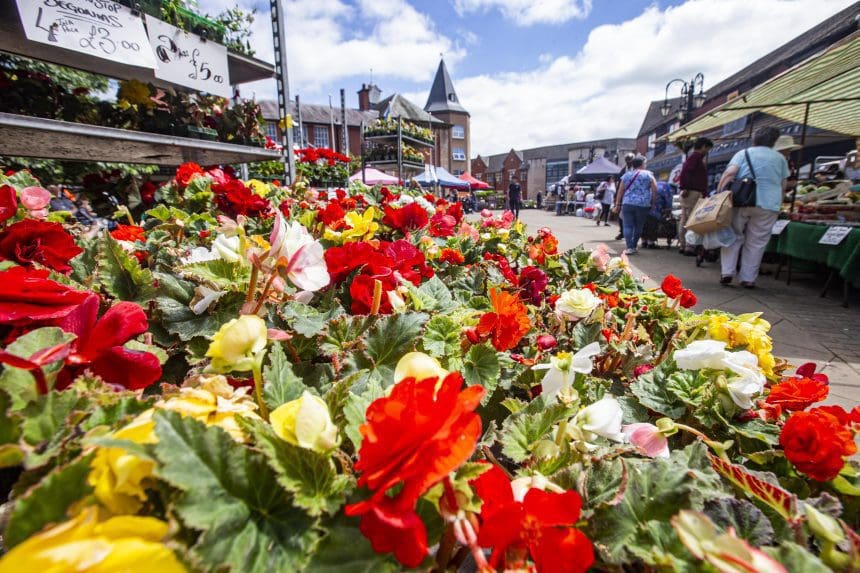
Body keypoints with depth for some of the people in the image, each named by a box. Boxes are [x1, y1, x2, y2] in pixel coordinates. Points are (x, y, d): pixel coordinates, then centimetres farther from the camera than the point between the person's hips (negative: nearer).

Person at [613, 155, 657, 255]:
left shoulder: (626, 175, 11)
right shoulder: (648, 174, 6)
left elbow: (620, 191, 9)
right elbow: (654, 189, 0)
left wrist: (617, 204, 13)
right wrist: (653, 203, 8)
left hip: (627, 203, 1)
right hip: (643, 204, 0)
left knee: (628, 225, -2)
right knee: (638, 226, 11)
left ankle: (630, 247, -11)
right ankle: (634, 246, 18)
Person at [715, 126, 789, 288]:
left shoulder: (744, 153, 10)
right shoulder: (780, 158, 18)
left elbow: (729, 173, -8)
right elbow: (783, 187, 18)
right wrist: (778, 203, 27)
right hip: (768, 204, 2)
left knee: (734, 236, 7)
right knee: (756, 243, 5)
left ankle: (727, 272, -3)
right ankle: (748, 278, 9)